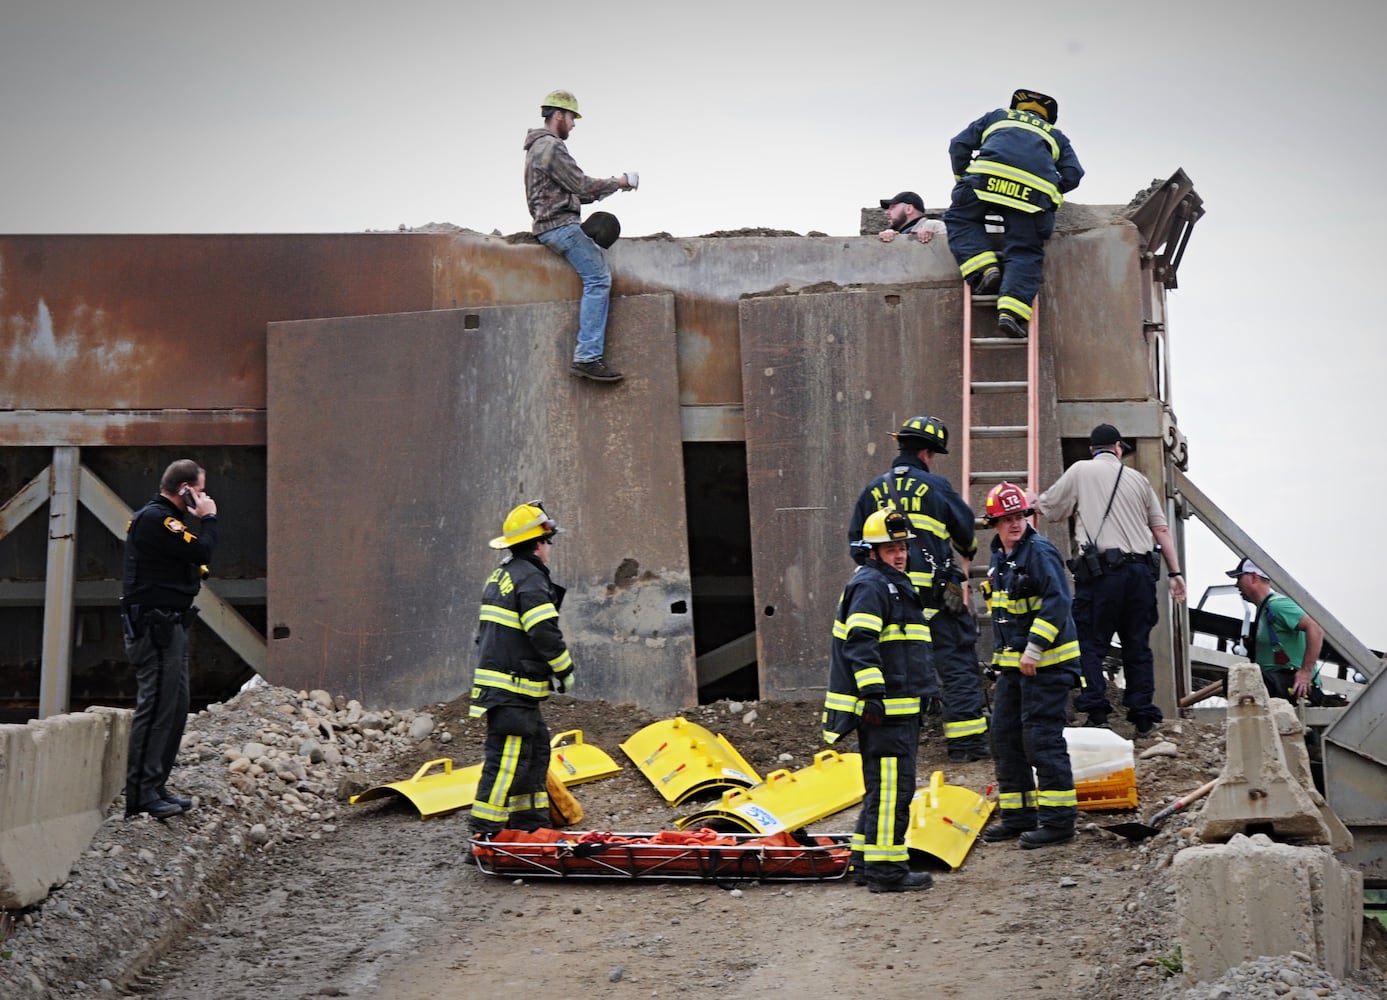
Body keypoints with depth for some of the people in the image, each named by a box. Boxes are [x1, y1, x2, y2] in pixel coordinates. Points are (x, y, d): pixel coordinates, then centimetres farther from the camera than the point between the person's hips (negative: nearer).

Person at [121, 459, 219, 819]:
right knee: (156, 707, -12)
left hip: (169, 626, 11)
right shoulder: (154, 517, -14)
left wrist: (200, 521, 9)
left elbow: (195, 553, 19)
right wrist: (207, 519, -6)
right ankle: (140, 794, -13)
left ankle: (156, 787, 18)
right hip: (155, 624, -11)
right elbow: (201, 552, -21)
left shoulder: (163, 517, 20)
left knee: (175, 708, 13)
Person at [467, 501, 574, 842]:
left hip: (493, 681, 11)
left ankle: (532, 827, 23)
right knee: (506, 762, -10)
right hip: (513, 689, -11)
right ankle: (484, 837, -12)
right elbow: (545, 634, -19)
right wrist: (565, 670, -4)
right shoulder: (530, 579, -13)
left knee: (536, 751, 18)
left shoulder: (500, 576, 19)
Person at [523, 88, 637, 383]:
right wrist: (616, 183, 0)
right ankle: (587, 357, -24)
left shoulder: (538, 148, 21)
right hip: (560, 224, -11)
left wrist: (604, 189, 14)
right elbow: (580, 185, -15)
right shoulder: (551, 147, -12)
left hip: (551, 224, 11)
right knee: (597, 279, -16)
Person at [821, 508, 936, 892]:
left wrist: (914, 707, 35)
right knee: (892, 787, -11)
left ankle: (866, 861, 22)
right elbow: (860, 644, -22)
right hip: (883, 709, -11)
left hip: (899, 706, 11)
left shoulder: (894, 585, 22)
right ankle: (885, 868, -10)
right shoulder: (870, 587, -11)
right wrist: (872, 692, -28)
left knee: (883, 787, 15)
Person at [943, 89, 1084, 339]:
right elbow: (1073, 174, 20)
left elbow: (959, 145, 26)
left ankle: (985, 269, -3)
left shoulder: (997, 116, 35)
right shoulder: (1055, 135, 36)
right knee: (1024, 254, 2)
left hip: (988, 175, -1)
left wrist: (962, 181, 37)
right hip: (1036, 190, 1)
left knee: (960, 218, 19)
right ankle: (1011, 310, -18)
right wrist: (1055, 191, 36)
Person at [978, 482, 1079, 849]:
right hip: (1012, 663, 9)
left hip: (1045, 662, -9)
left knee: (1042, 739, -10)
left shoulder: (1040, 552, -13)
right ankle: (1017, 816, 20)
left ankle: (1058, 818, -5)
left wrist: (1034, 650, -23)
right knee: (1005, 737, 11)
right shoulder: (999, 559, 15)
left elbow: (1057, 602, -21)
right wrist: (1001, 659, 23)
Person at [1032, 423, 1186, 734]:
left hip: (1102, 570, -4)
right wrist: (1175, 572, 18)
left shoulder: (1080, 471, 5)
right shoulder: (1137, 479, 16)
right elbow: (1161, 529, 14)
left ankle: (1096, 712, -11)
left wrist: (1035, 501, 37)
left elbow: (1047, 508, 13)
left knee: (1091, 644, 0)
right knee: (1138, 646, 11)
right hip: (1140, 570, 4)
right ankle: (1143, 716, 11)